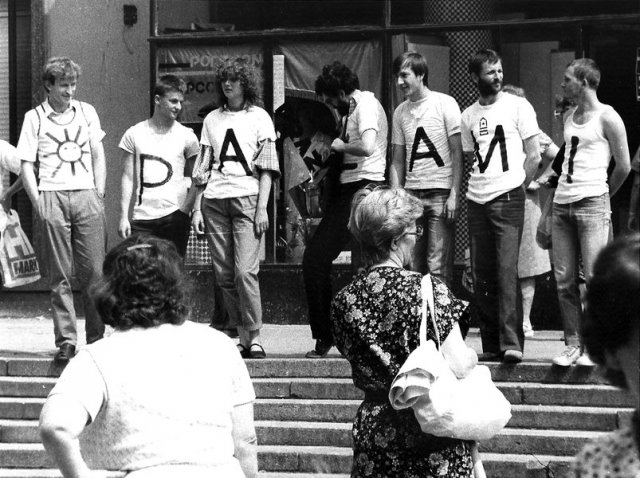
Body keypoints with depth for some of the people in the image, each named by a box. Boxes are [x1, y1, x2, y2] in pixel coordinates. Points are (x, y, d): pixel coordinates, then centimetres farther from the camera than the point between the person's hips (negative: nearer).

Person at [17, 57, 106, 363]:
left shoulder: (86, 112, 13)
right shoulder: (34, 118, 6)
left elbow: (98, 156, 15)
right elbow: (27, 165, 4)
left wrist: (99, 194, 5)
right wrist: (38, 203, -6)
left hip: (86, 195, 2)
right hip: (51, 196, -1)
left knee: (93, 271, -4)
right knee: (59, 275, -1)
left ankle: (96, 338, 5)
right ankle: (66, 340, 2)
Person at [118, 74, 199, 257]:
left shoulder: (186, 136, 4)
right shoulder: (134, 134, 5)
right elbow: (127, 178, 7)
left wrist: (186, 209, -7)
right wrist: (123, 216, 1)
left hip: (174, 216, -1)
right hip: (142, 217, 1)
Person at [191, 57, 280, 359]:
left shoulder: (259, 117, 8)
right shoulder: (212, 119, 16)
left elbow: (267, 167, 3)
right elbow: (202, 168, 17)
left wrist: (262, 208, -7)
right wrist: (197, 208, 9)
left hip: (247, 198, -4)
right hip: (214, 201, 4)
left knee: (245, 271, -14)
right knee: (224, 274, 1)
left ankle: (254, 337, -9)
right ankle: (241, 336, 7)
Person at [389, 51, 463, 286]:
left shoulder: (445, 104, -2)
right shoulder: (400, 112, 12)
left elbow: (458, 153, -4)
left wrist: (454, 195, -11)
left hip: (440, 194, -5)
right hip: (411, 195, 5)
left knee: (438, 267, -7)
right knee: (411, 266, 3)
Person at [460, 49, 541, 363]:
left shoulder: (518, 107, 2)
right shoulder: (468, 116, 15)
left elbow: (534, 156, 1)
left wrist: (514, 189, -1)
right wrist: (478, 187, 7)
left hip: (508, 199, -5)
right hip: (477, 201, 5)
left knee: (507, 271, -14)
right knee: (481, 276, 4)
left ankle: (511, 342, -17)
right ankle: (491, 345, 9)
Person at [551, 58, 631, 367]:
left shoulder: (606, 117, -4)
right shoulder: (569, 117, 17)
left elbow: (624, 166, 0)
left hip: (592, 203, -7)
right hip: (562, 203, 7)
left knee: (595, 278, -9)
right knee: (564, 280, 3)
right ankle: (573, 344, 8)